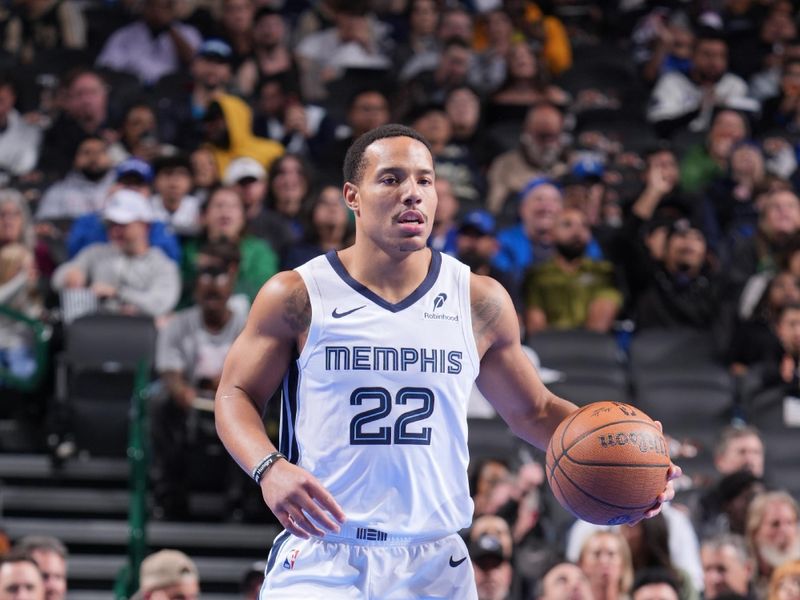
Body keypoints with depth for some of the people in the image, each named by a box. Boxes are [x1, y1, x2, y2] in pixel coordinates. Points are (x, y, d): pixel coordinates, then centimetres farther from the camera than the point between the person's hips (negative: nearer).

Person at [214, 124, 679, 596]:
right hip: (320, 561, -2)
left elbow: (533, 411, 14)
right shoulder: (297, 297, -3)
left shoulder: (480, 301, 4)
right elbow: (236, 395, 5)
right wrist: (269, 468, -16)